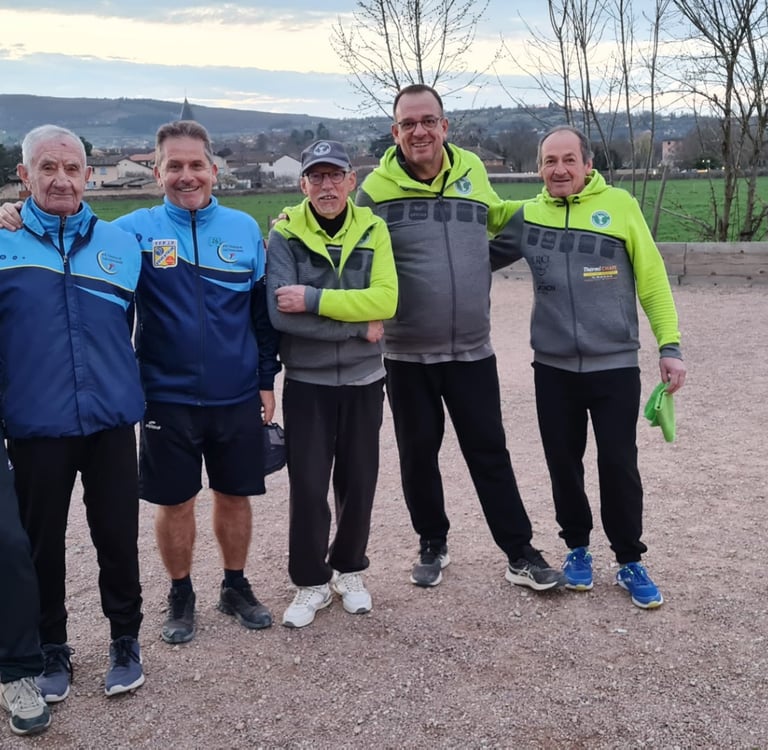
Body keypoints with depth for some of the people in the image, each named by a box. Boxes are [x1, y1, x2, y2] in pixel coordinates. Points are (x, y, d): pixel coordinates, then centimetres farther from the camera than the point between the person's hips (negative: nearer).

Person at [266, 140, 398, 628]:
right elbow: (281, 313, -19)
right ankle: (311, 583, 20)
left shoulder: (372, 230, 0)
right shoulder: (285, 236, -7)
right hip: (307, 382, -2)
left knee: (359, 482, 11)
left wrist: (314, 299, -22)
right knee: (308, 486, 1)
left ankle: (350, 571, 32)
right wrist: (360, 326, -17)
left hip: (364, 381, 2)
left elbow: (384, 300, -14)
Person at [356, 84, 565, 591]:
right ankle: (433, 545, 32)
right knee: (419, 454, 12)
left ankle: (521, 554, 19)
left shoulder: (472, 170, 2)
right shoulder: (377, 187, -8)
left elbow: (497, 217, 22)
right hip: (406, 355, -1)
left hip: (472, 350, 2)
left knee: (490, 453, 8)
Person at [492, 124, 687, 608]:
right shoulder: (526, 217, 3)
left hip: (615, 365, -2)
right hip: (553, 367, 3)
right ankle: (578, 548, 31)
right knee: (564, 463, 11)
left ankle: (630, 562, 20)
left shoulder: (619, 206, -4)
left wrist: (669, 345, -7)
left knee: (619, 465, 2)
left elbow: (652, 279, -3)